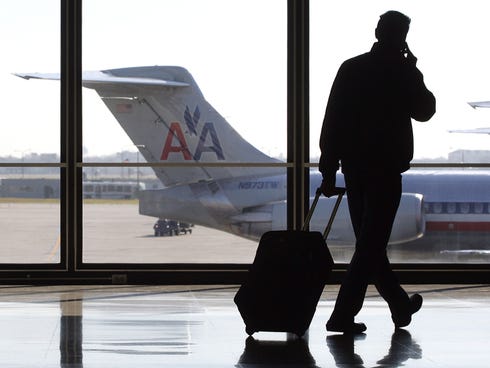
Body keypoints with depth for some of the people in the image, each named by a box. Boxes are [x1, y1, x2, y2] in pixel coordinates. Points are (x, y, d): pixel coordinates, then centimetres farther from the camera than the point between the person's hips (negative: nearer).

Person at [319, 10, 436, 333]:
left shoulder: (350, 68, 2)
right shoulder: (404, 73, -8)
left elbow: (332, 120, 1)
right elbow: (424, 111, 9)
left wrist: (329, 170, 5)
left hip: (354, 167, 5)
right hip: (386, 169, -5)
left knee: (368, 241, 17)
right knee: (371, 244, -3)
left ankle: (400, 305, 31)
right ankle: (343, 315, -10)